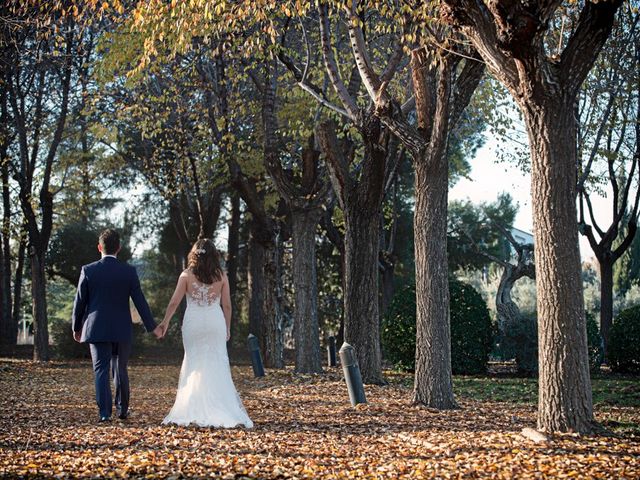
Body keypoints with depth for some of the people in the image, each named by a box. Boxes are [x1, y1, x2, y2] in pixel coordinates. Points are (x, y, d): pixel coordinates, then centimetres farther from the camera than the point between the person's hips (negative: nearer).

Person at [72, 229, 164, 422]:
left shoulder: (88, 270, -4)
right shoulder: (129, 271, -4)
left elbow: (79, 302, 0)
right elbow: (140, 301, -3)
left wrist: (76, 327, 13)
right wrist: (152, 326, 6)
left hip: (97, 329, -1)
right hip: (122, 330, 1)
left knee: (101, 371, 1)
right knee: (120, 370, 15)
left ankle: (104, 412, -8)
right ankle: (122, 410, 23)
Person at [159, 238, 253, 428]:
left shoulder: (186, 275, -1)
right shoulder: (221, 276, 1)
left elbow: (174, 302, 0)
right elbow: (227, 305, 4)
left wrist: (165, 322, 13)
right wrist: (227, 328, 14)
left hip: (193, 322, 0)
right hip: (215, 322, 0)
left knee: (194, 364, 9)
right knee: (217, 366, 4)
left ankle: (194, 412, 8)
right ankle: (223, 411, 0)